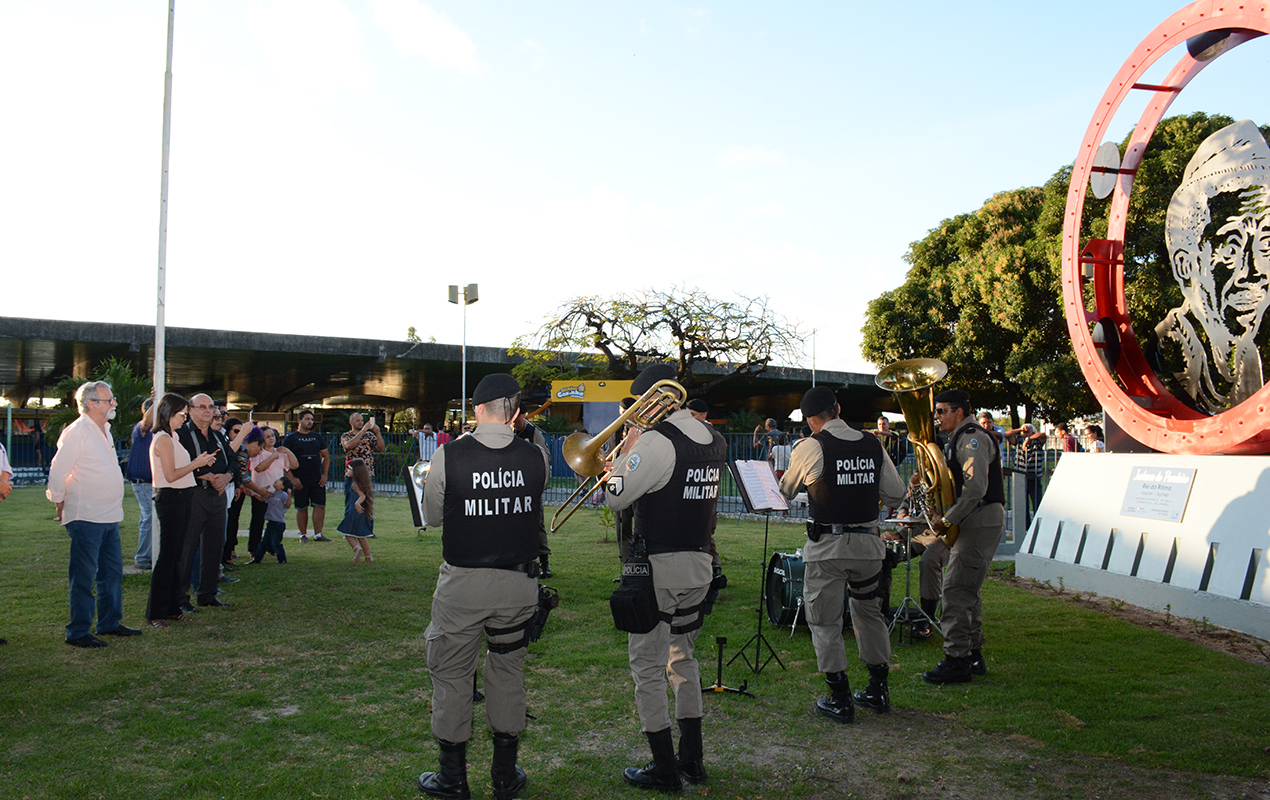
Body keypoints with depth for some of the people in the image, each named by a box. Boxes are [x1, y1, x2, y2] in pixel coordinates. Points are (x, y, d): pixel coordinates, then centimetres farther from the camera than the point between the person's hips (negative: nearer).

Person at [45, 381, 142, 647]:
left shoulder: (104, 431, 16)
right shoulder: (76, 432, -12)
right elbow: (57, 473, -13)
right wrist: (61, 509, -6)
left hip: (109, 516, 9)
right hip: (86, 518, -9)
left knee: (112, 572, 14)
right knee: (83, 576, -4)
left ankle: (110, 623, 24)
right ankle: (78, 632, 3)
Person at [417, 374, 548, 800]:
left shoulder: (450, 454, -12)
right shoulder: (536, 457, -6)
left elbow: (432, 511, 1)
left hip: (462, 583, -2)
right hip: (519, 583, 3)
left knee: (452, 675, 13)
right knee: (508, 673, 17)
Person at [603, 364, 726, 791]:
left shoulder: (656, 441, -18)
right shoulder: (713, 440, 7)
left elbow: (616, 498, -13)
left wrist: (627, 447, -1)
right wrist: (637, 449, 14)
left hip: (659, 569, -8)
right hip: (700, 565, 8)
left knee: (648, 666, 3)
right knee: (682, 656, 21)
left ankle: (664, 770, 10)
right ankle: (692, 759, 27)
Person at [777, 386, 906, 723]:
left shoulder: (810, 447, -10)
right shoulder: (873, 445, 2)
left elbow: (786, 492, 5)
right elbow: (896, 495, 7)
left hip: (827, 546, -5)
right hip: (868, 543, 5)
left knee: (825, 621, 7)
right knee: (869, 613, 21)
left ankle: (840, 700, 9)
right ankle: (878, 690, 30)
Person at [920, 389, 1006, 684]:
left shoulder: (972, 439, -15)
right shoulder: (959, 439, 19)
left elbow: (976, 488, -25)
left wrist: (947, 520, -21)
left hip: (980, 522, -11)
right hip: (971, 523, 11)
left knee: (956, 591, -11)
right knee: (967, 591, 15)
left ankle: (956, 661, -8)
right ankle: (973, 656, 23)